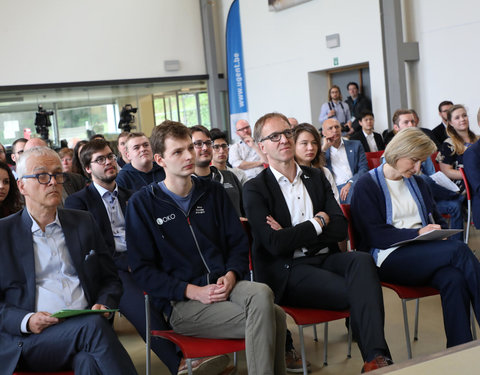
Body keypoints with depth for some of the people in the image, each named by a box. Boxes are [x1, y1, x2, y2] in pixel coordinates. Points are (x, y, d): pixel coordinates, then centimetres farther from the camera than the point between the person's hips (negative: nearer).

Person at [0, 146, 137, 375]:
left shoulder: (84, 223, 17)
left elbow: (110, 280, 20)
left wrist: (103, 305, -2)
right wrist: (26, 321, -13)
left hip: (86, 328, 2)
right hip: (27, 341, -2)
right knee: (94, 326, -32)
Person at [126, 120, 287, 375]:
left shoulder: (213, 192, 13)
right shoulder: (142, 203, 1)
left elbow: (239, 242, 14)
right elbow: (142, 269, -3)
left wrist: (231, 275, -8)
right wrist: (193, 291, -14)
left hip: (223, 284, 4)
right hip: (180, 302, -4)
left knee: (261, 294, -32)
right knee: (271, 317, -26)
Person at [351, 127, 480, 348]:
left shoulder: (416, 183, 23)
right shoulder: (367, 186, 1)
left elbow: (437, 219, 27)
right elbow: (374, 235, -9)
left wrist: (437, 230, 2)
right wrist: (417, 233, -17)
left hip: (422, 253, 6)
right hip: (388, 259, -6)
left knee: (453, 278, -32)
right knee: (459, 250, -29)